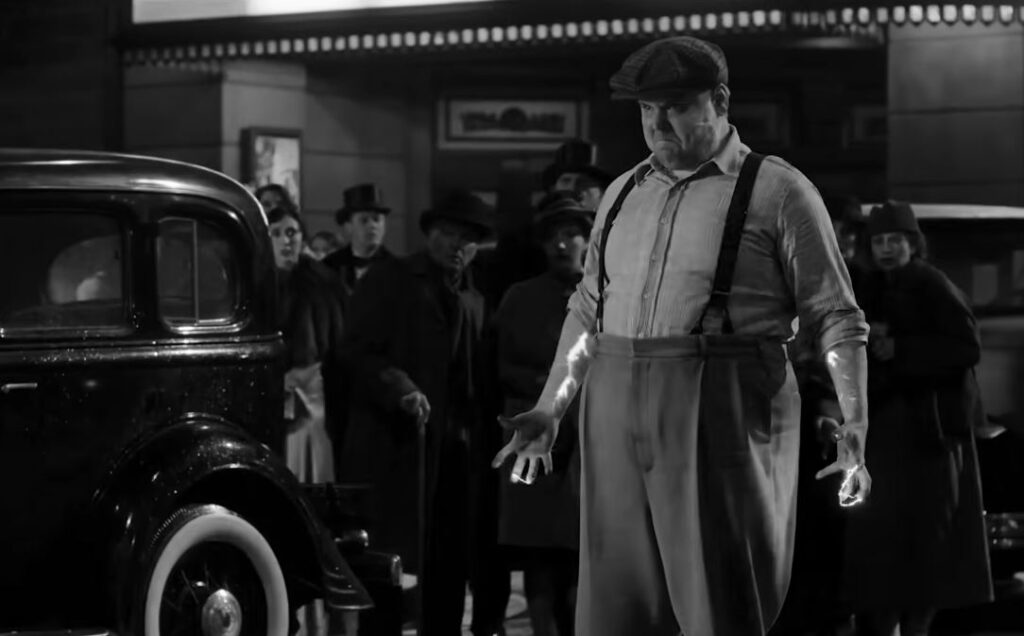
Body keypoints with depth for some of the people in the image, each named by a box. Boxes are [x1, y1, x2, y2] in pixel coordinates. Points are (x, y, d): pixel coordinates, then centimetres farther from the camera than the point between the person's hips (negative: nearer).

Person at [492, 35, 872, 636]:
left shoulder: (778, 191, -2)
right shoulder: (623, 193, 15)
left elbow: (838, 317, -4)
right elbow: (589, 309, 23)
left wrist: (855, 428, -14)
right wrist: (550, 411, 20)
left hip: (723, 414, -5)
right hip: (619, 414, 6)